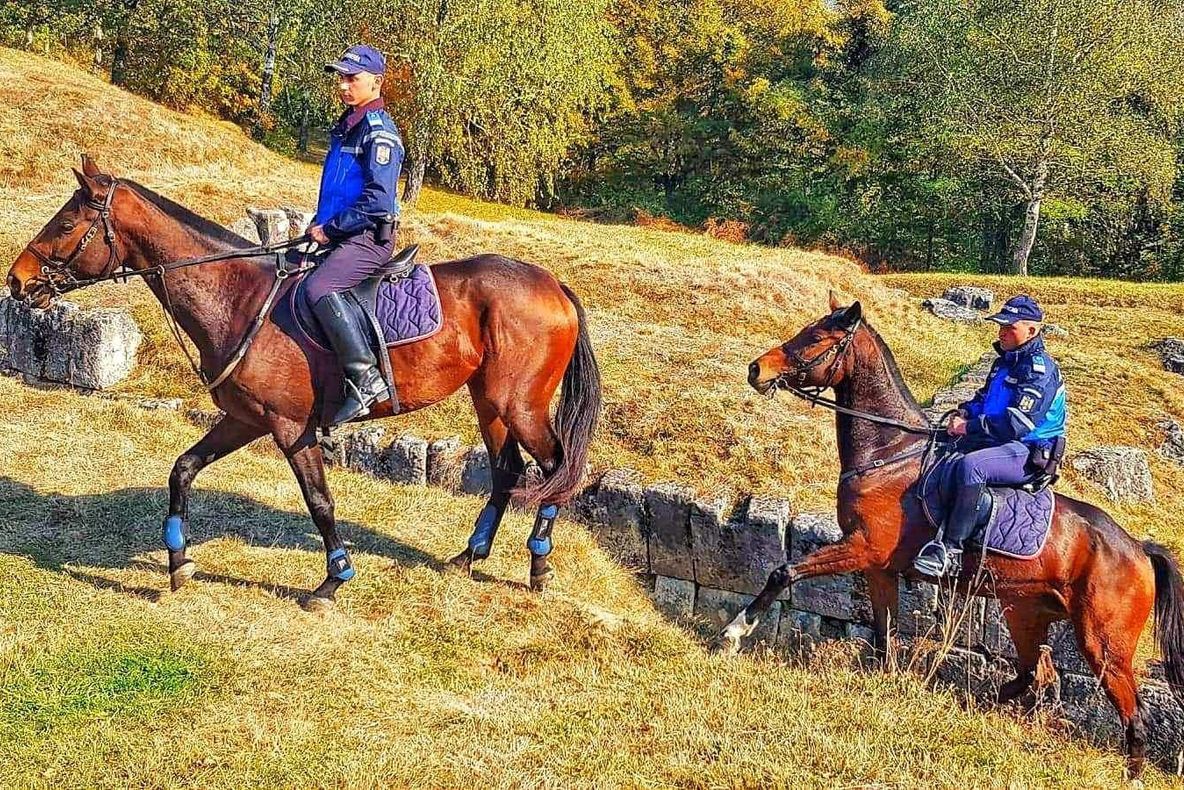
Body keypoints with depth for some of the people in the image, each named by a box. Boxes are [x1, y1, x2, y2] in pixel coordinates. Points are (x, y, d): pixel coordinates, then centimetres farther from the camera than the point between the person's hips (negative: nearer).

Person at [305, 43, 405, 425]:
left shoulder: (378, 131, -12)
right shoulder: (345, 126, 17)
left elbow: (378, 200, -21)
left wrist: (331, 228, -16)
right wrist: (319, 225, 11)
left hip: (368, 238, -11)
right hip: (337, 235, 11)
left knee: (319, 288, -31)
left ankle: (366, 378, -32)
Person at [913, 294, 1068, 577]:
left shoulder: (1039, 368, -15)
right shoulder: (1005, 361, 15)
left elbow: (1018, 424, -24)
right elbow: (984, 397, 27)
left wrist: (970, 427, -19)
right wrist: (966, 411, 4)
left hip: (1029, 454, -11)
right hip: (999, 444, 11)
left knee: (969, 465, -36)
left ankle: (950, 551, -37)